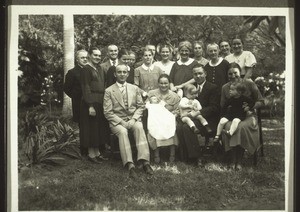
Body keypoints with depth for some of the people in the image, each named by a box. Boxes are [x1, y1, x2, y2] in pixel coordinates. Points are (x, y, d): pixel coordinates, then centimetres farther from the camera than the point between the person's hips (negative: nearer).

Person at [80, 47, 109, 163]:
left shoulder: (100, 69, 13)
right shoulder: (86, 69, -10)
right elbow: (86, 88, -15)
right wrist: (90, 106, -20)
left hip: (101, 102, 8)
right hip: (91, 102, -8)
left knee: (99, 128, 12)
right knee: (91, 128, 0)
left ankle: (97, 152, 22)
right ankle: (91, 154, 8)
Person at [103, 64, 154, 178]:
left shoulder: (134, 88, 13)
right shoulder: (109, 91, 3)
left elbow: (140, 106, 11)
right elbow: (108, 112, -1)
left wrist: (133, 119, -7)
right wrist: (121, 122, -13)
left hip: (133, 119, 2)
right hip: (117, 121, -2)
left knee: (139, 128, -32)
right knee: (122, 131, -35)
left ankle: (144, 161, -40)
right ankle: (130, 165, -43)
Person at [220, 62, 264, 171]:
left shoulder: (249, 84, 0)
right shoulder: (225, 87, 8)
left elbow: (260, 101, 3)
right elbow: (222, 107, 13)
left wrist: (250, 107, -14)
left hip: (247, 115, -2)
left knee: (242, 127, -35)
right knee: (228, 127, -33)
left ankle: (239, 161, -22)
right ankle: (233, 160, -22)